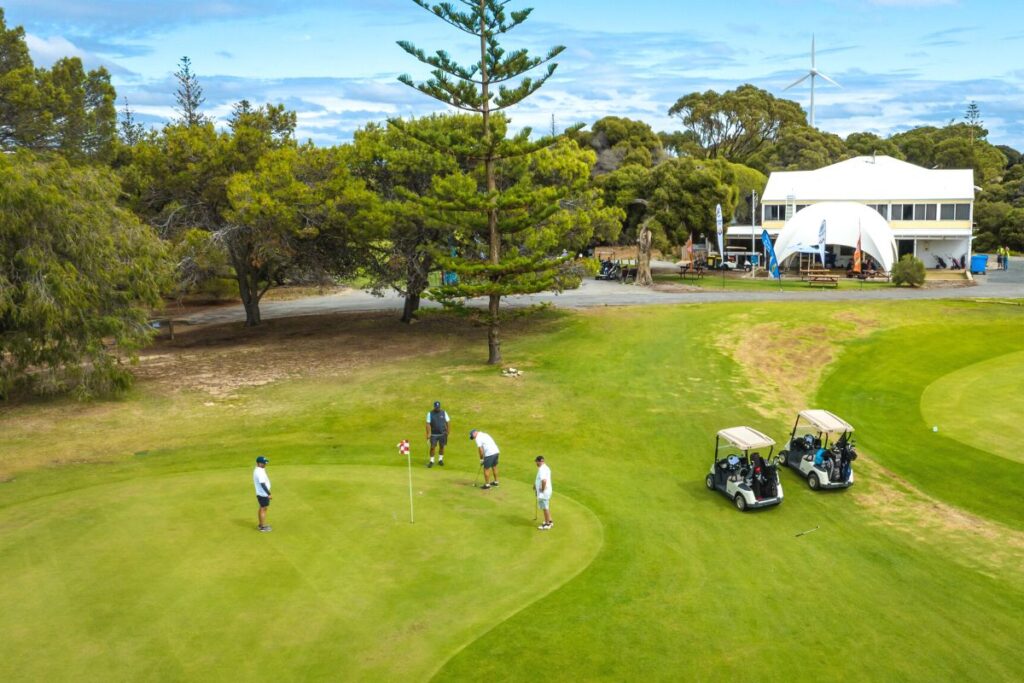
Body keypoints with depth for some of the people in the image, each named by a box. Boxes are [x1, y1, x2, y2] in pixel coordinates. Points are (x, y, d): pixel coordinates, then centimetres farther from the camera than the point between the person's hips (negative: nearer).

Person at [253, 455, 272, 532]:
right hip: (263, 494, -10)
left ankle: (261, 524, 32)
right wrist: (268, 494, -23)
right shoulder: (260, 472, -24)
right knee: (263, 509, -1)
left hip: (260, 493, 10)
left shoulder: (257, 470, 8)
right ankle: (263, 527, 7)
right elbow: (263, 484, -26)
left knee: (262, 508, 20)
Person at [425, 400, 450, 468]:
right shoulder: (430, 414, -2)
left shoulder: (444, 413, 3)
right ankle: (431, 461, 5)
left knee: (442, 447, 8)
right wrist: (428, 433, -14)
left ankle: (440, 460, 24)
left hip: (442, 434, 2)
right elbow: (428, 424, -5)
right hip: (434, 434, -2)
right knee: (432, 447, -6)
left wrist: (447, 431, -1)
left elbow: (448, 422, 7)